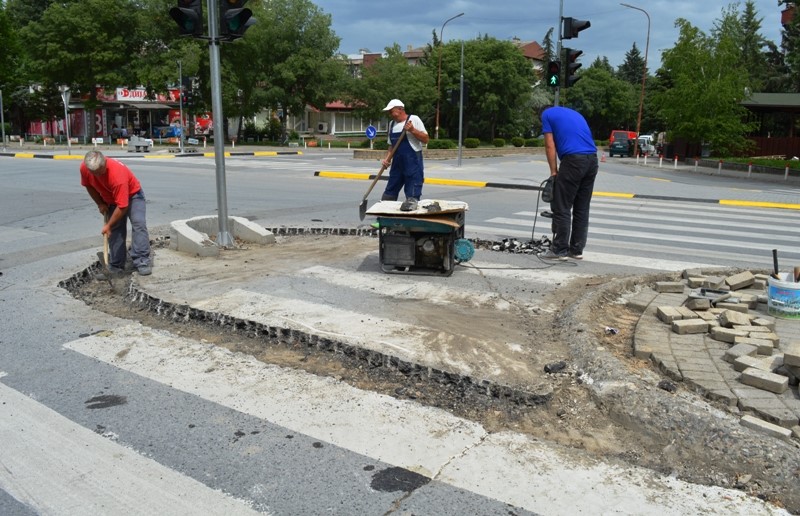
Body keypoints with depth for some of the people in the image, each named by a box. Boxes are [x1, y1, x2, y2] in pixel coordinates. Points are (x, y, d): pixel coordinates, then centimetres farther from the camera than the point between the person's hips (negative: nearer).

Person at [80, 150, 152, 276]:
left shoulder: (118, 174, -40)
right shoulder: (84, 168, -23)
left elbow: (122, 206, -36)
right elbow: (88, 185, 2)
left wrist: (108, 225, -27)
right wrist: (100, 204, -3)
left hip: (132, 194, -5)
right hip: (110, 199, 5)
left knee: (139, 224, -21)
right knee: (115, 230, -1)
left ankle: (142, 262, -22)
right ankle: (116, 266, 5)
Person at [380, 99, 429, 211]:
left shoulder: (414, 119, -5)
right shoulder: (392, 124, 13)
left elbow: (425, 139, -7)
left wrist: (412, 130, -19)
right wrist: (387, 158, 5)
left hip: (413, 162, -7)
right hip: (397, 163, 7)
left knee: (412, 195, -6)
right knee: (389, 193, 9)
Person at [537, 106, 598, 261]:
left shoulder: (547, 114, 13)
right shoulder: (575, 114, 31)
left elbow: (550, 146, 4)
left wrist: (554, 172, 9)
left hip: (574, 160, -7)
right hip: (592, 159, 7)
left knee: (561, 208, 1)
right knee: (582, 208, 12)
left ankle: (559, 250, 4)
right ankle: (577, 249, 17)